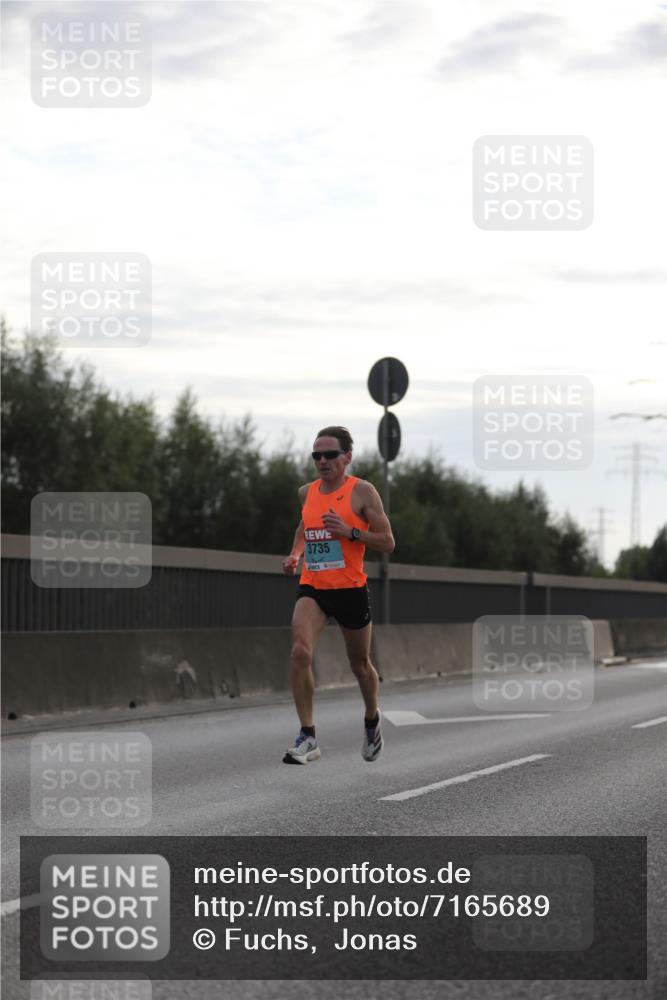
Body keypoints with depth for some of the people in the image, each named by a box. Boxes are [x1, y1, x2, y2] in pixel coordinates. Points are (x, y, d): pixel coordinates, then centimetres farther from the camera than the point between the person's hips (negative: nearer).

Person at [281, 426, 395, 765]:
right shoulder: (306, 492, 8)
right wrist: (295, 554, 10)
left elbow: (387, 543, -7)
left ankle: (372, 719, 44)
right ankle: (307, 738, -19)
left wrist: (350, 532, -21)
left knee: (360, 664, 14)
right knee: (300, 653, -21)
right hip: (312, 588, 3)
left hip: (350, 588, -3)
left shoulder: (362, 492, -7)